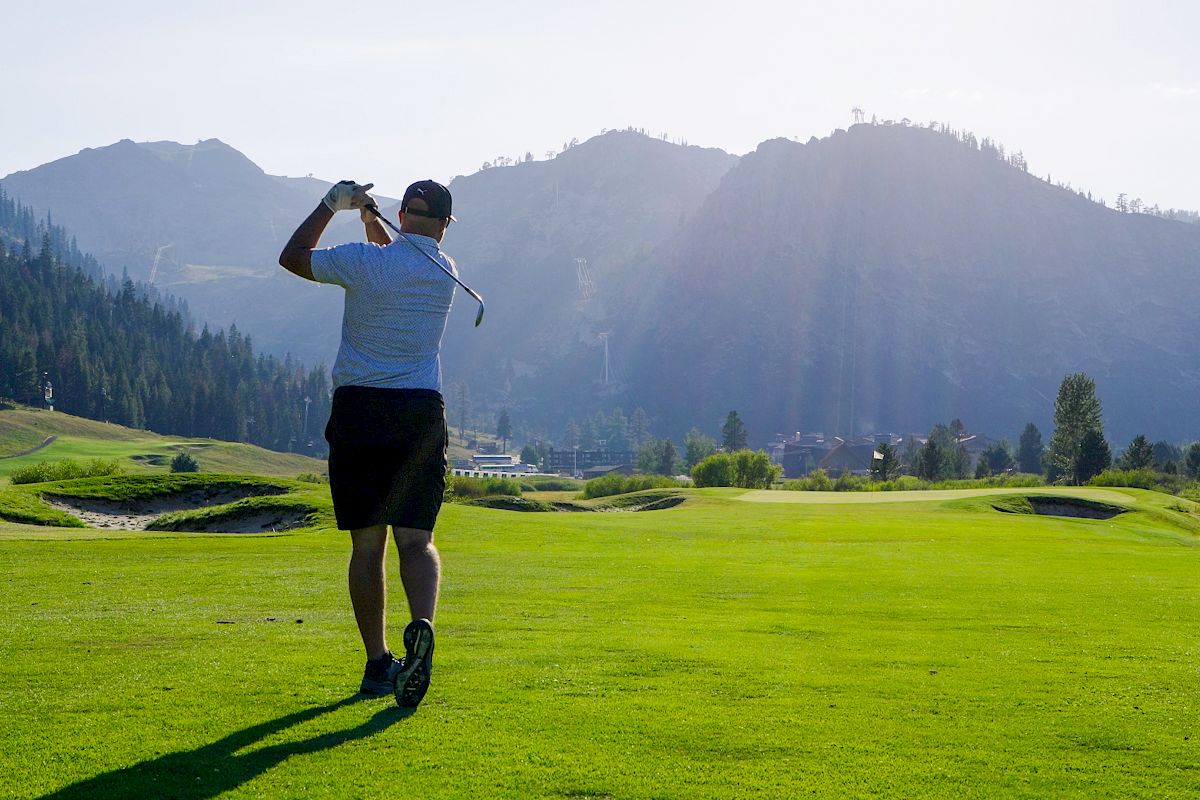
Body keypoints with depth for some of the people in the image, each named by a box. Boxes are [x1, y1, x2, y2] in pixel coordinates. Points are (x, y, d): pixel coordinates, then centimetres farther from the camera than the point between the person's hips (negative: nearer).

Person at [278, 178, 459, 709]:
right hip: (422, 412, 1)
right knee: (416, 539, -1)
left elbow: (292, 257, 11)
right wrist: (369, 215, 23)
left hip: (358, 410, -1)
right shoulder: (445, 272, 7)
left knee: (367, 543, 5)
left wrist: (330, 206, 17)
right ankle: (421, 626, -29)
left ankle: (378, 663, 7)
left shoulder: (365, 262, -5)